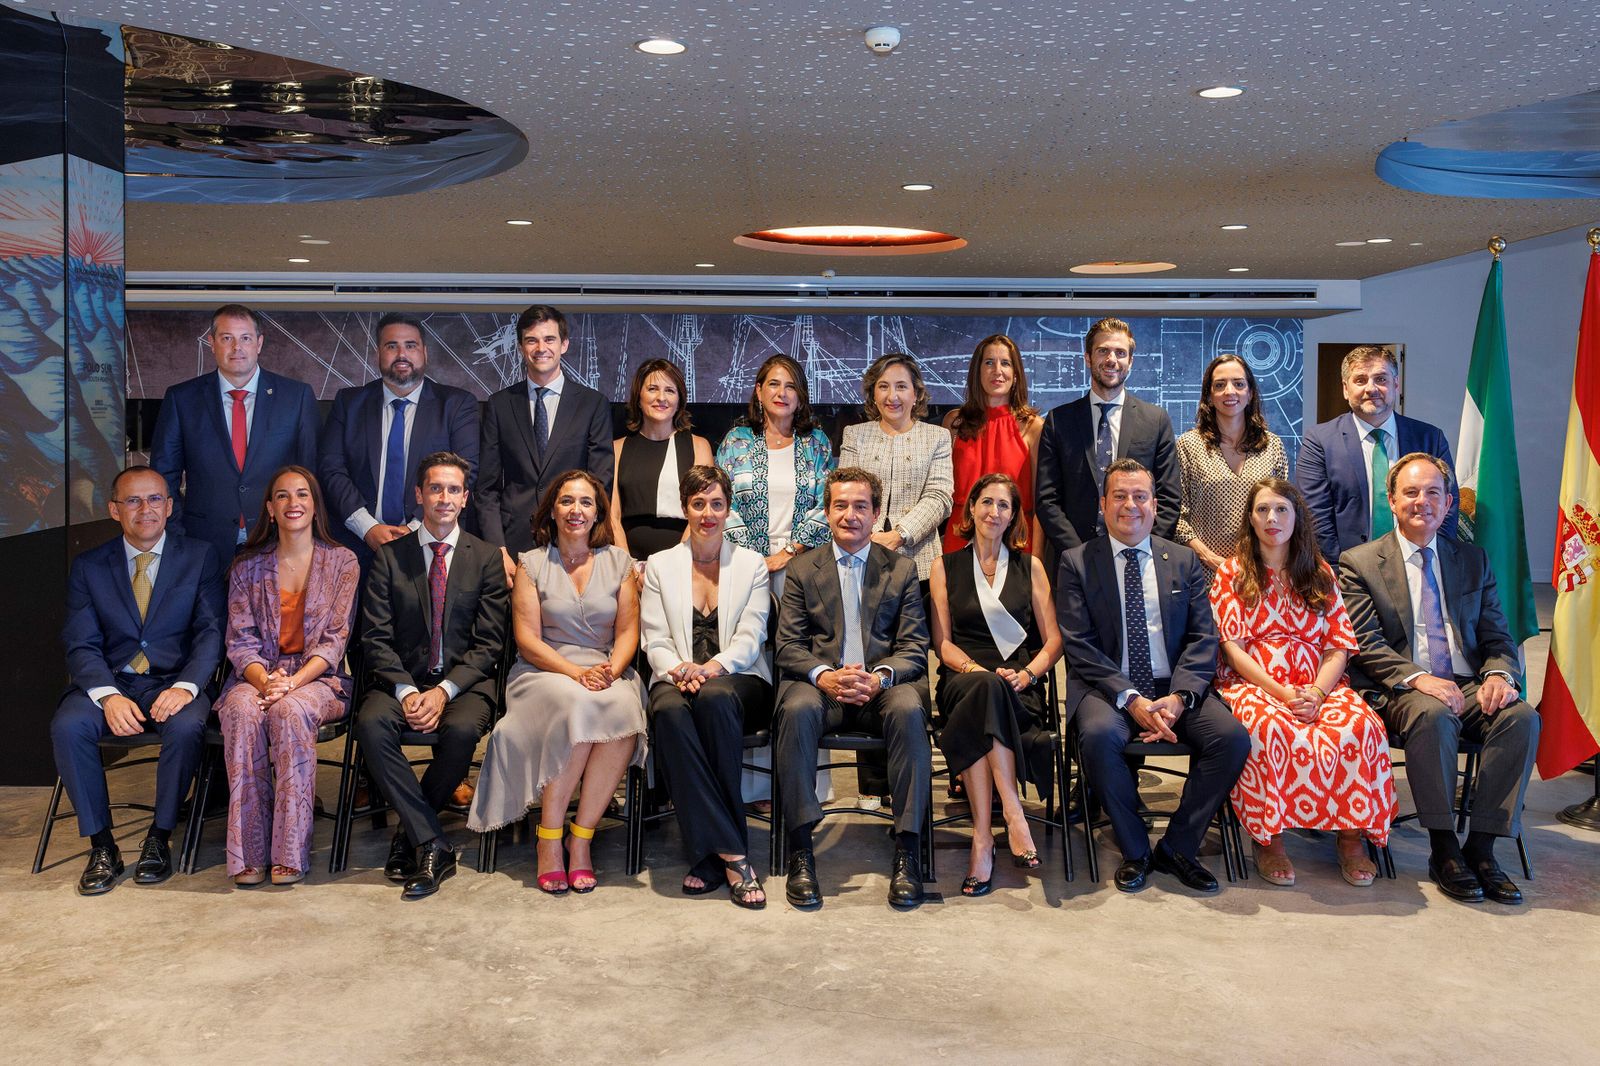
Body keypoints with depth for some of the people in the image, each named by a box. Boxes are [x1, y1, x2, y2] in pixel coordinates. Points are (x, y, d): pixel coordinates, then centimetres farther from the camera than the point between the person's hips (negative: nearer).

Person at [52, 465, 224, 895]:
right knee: (67, 726, -29)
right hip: (110, 682, 2)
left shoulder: (200, 558, 5)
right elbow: (81, 645, 0)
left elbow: (210, 633, -2)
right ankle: (101, 845, -14)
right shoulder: (88, 567, 8)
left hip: (173, 683, -1)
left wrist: (185, 687, -20)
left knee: (186, 727, -33)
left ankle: (159, 837, -12)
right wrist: (108, 696, -19)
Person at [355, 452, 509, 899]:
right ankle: (433, 845, -24)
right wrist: (405, 691, -16)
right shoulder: (389, 556, 8)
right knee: (372, 723, -31)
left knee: (461, 729, -33)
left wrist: (445, 691, -16)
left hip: (465, 682, -1)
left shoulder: (487, 558, 6)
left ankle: (411, 833, -8)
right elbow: (376, 639, 1)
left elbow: (489, 643, -1)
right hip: (402, 678, 1)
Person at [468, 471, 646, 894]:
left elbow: (628, 631, 8)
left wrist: (611, 670, -14)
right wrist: (576, 673, -16)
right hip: (544, 673, -1)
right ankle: (549, 838, -24)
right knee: (579, 706, -36)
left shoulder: (618, 562, 13)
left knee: (622, 713, -34)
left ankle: (581, 837, -22)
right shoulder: (531, 564, 8)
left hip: (608, 673, 2)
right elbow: (527, 640, 0)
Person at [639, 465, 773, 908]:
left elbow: (750, 636, 2)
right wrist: (678, 670, -15)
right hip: (678, 680, 1)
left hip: (740, 681, -1)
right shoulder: (660, 565, 17)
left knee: (715, 698, -38)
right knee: (670, 711, -37)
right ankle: (732, 855, -37)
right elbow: (655, 640, 8)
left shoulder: (752, 564, 15)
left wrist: (713, 667, -18)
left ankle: (712, 855, -31)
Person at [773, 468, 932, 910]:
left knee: (909, 710, -34)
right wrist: (824, 675, -17)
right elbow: (789, 647, 5)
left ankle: (906, 851, -27)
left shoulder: (901, 570, 14)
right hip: (819, 682, 0)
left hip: (882, 686, 0)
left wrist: (880, 677, -17)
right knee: (797, 710, -35)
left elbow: (914, 649, 5)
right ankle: (800, 851, -27)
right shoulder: (803, 569, 14)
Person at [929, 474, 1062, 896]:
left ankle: (982, 837, -41)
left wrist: (1027, 674, -9)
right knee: (985, 686, -39)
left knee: (989, 693, -38)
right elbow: (942, 642, 9)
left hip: (1019, 687, 0)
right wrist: (975, 669, -11)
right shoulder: (946, 567, 15)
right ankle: (1012, 813, -41)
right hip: (963, 680, 0)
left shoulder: (1030, 567, 17)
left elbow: (1054, 640, 11)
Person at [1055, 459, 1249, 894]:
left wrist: (1179, 697, -13)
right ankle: (1135, 850, -12)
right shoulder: (1076, 563, 4)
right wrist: (1131, 699, -17)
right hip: (1108, 688, -2)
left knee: (1233, 737, -23)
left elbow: (1203, 638, 5)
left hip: (1174, 687, 3)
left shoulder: (1184, 561, 12)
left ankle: (1176, 848, -5)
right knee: (1099, 735, -34)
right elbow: (1079, 646, -4)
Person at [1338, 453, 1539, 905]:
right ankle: (1443, 849, -22)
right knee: (1433, 715, -36)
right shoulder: (1359, 562, 4)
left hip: (1470, 687, 4)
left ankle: (1481, 847, -19)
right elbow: (1367, 645, -5)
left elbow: (1498, 636, 12)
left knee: (1522, 716, -27)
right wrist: (1417, 679, -23)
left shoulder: (1473, 560, 17)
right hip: (1401, 691, -4)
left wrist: (1499, 673, -12)